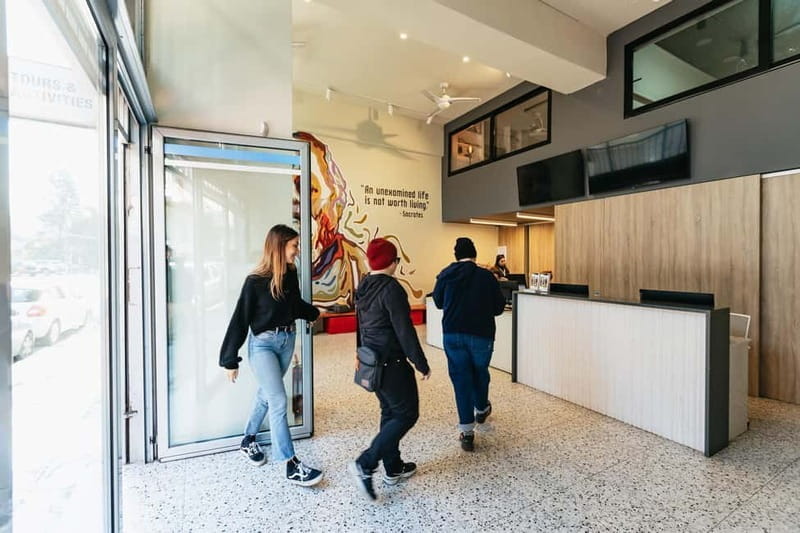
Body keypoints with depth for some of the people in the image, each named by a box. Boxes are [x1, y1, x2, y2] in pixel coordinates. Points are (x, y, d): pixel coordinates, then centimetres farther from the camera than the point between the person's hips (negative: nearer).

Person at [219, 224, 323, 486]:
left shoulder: (291, 275, -1)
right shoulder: (255, 281, -17)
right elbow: (240, 320, -11)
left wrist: (315, 312, 27)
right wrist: (230, 359, -8)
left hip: (287, 341, 6)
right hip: (262, 344, -6)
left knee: (266, 394, 20)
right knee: (279, 401, -6)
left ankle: (248, 440, 43)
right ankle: (291, 465, 5)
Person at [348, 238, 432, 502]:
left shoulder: (363, 288, 6)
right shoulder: (391, 288, -20)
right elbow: (405, 331, -20)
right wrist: (422, 364, -11)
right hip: (391, 363, -9)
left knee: (390, 412, 20)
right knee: (407, 414, 5)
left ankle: (393, 469, 32)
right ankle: (365, 464, 1)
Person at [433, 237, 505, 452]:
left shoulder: (445, 275, -2)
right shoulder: (486, 276, -8)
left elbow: (438, 302, 11)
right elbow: (499, 307, -1)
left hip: (452, 335, 1)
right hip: (481, 334, 0)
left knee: (461, 378, 9)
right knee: (480, 372, 22)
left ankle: (466, 432, 9)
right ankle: (482, 409, 48)